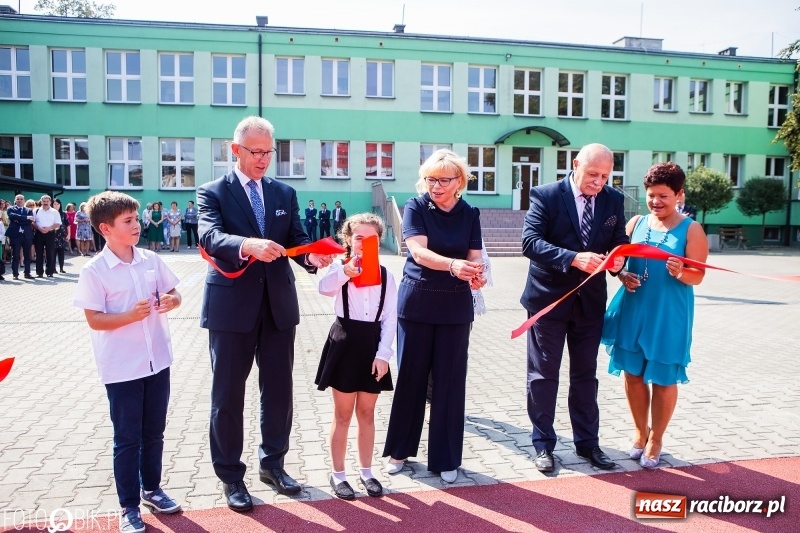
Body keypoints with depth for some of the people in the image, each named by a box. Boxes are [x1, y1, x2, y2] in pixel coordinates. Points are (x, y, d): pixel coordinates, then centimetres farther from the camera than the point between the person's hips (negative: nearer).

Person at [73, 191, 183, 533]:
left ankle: (152, 489, 36)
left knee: (154, 432, 18)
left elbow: (174, 294, 9)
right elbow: (94, 320, -12)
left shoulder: (151, 260, 1)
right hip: (122, 368, -4)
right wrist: (131, 315, -27)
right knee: (127, 438, 7)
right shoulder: (94, 271, -11)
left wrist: (171, 301, -13)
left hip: (157, 361, 4)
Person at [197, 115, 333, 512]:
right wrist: (248, 245, -40)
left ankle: (272, 463, 33)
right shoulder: (212, 192, -2)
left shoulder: (285, 193, 11)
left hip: (278, 304, 4)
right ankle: (230, 475, 24)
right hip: (231, 306, -4)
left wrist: (311, 255, -20)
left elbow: (297, 239, 3)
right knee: (228, 394, 7)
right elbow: (210, 236, -20)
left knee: (279, 389, 13)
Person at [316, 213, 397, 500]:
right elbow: (324, 288, -30)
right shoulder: (339, 269, -6)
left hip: (372, 346, 3)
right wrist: (347, 271, -50)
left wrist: (383, 354, -9)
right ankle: (338, 474, 24)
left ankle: (366, 472, 30)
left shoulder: (386, 276, 2)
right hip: (345, 344, -2)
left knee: (367, 414, 15)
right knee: (343, 415, 9)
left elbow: (390, 318, 0)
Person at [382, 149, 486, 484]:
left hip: (455, 305, 2)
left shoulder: (469, 214, 3)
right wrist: (453, 265, -38)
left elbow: (474, 258, -3)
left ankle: (445, 457, 20)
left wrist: (476, 275, -26)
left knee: (450, 379, 6)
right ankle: (399, 449, 26)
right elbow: (419, 252, -20)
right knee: (410, 375, 7)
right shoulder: (415, 207, -6)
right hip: (417, 302, -2)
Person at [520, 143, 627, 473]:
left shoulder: (614, 200, 4)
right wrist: (573, 258, -32)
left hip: (590, 301, 4)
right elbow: (530, 241, -21)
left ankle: (587, 442, 30)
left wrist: (618, 259, -18)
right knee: (543, 375, 6)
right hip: (548, 298, -4)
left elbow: (620, 242, 6)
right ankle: (543, 444, 21)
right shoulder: (546, 195, -11)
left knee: (585, 375, 15)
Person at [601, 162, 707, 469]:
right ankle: (640, 431, 32)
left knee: (663, 378, 8)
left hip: (669, 315, -3)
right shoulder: (636, 223, 5)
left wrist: (680, 273, -29)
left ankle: (656, 439, 25)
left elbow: (698, 276, -8)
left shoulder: (691, 230, -5)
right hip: (633, 310, 4)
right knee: (633, 372, 11)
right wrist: (622, 276, -13)